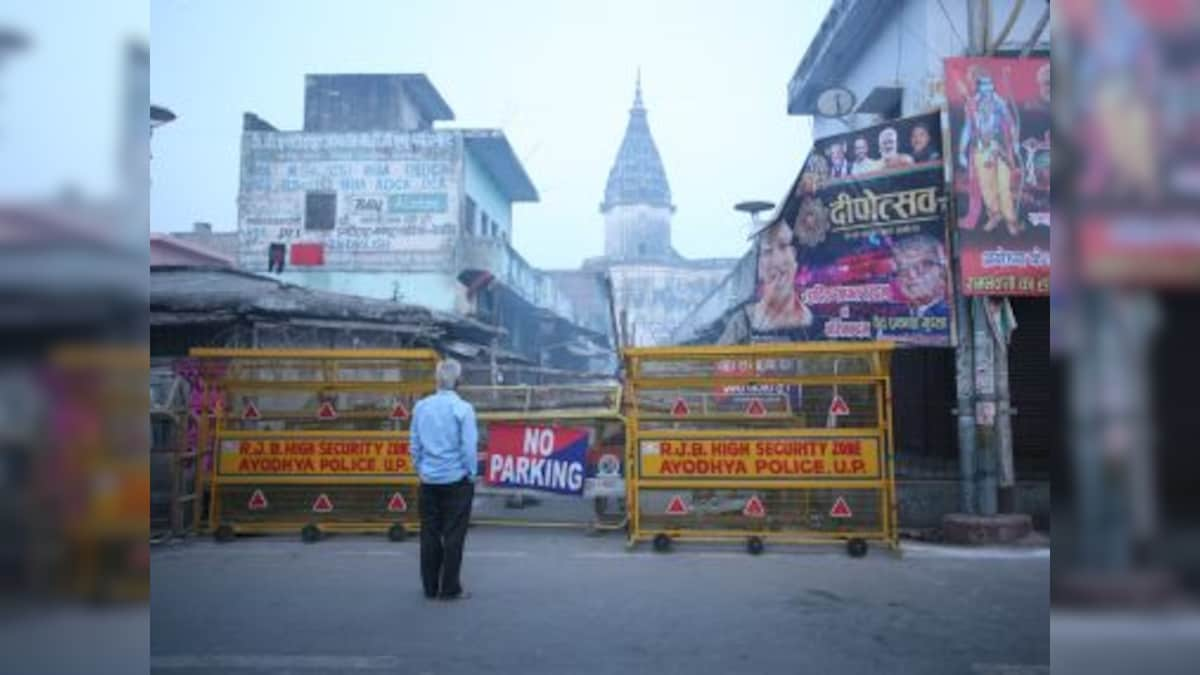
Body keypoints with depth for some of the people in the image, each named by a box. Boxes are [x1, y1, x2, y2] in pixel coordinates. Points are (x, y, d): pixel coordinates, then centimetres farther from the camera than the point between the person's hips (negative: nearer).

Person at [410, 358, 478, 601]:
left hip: (429, 480, 4)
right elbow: (469, 447, -11)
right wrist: (472, 474, 2)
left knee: (430, 534, 12)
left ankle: (431, 587, 20)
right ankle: (450, 588, 11)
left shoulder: (421, 406, -1)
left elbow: (414, 444, 4)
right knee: (453, 535, 5)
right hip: (456, 480, -4)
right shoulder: (463, 408, -13)